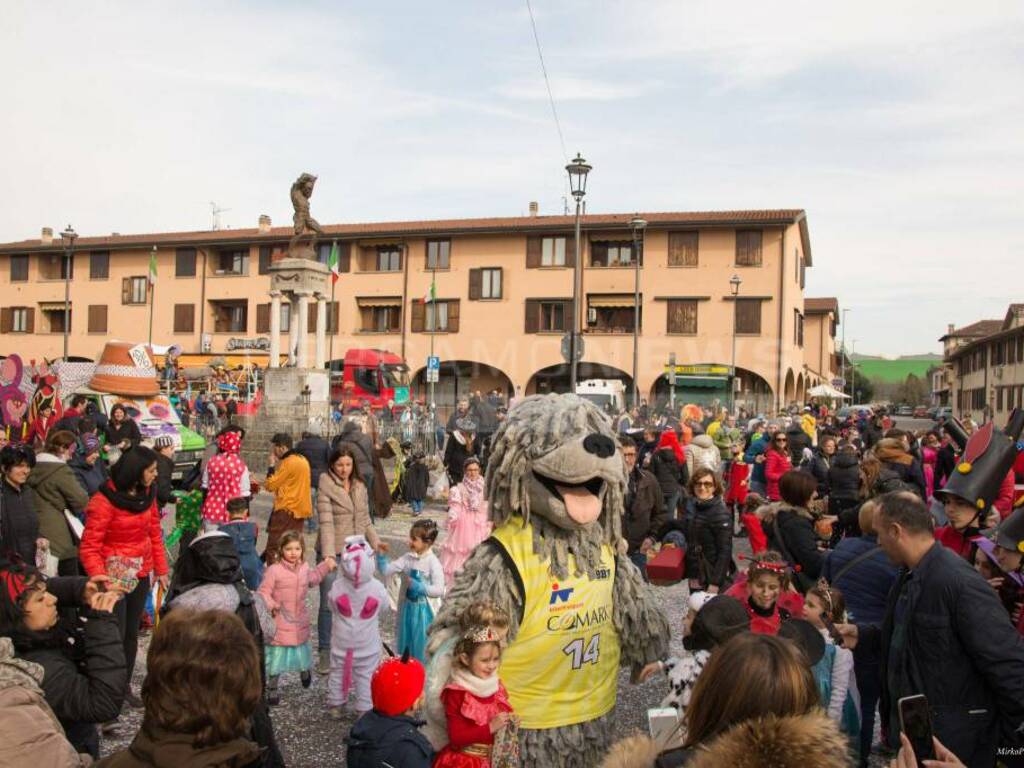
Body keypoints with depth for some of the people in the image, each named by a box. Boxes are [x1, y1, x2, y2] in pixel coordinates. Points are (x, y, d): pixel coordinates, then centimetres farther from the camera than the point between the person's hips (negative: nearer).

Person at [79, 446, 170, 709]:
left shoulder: (147, 494, 1)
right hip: (115, 575, -6)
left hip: (141, 574, 6)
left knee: (132, 632, 15)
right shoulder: (104, 501, -18)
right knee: (115, 636, -4)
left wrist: (161, 569, 8)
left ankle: (125, 687, 29)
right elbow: (89, 548, -17)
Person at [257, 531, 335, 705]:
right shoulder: (274, 570, -18)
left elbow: (314, 578, 24)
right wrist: (270, 606, -30)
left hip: (300, 622, 5)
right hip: (280, 622, -5)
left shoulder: (304, 568, 2)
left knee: (301, 649, 21)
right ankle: (272, 689, 18)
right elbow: (263, 592, -15)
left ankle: (304, 671, 51)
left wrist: (326, 564, 19)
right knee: (277, 654, 2)